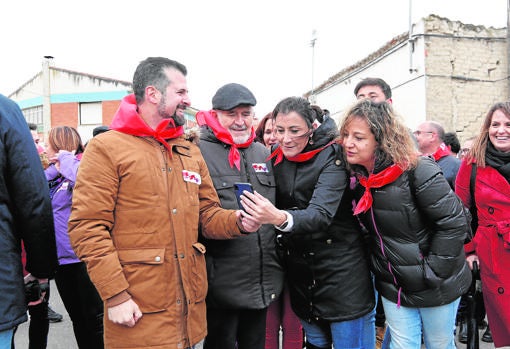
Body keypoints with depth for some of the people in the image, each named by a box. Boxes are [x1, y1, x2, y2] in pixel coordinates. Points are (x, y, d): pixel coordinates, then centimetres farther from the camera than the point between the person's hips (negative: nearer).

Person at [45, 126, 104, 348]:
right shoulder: (53, 173, 12)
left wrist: (66, 158, -17)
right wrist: (54, 168, -3)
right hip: (60, 257, 8)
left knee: (94, 319, 3)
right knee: (77, 319, 19)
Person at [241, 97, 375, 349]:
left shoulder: (331, 156, -16)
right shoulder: (276, 158, 1)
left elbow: (321, 214, -30)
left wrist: (281, 218, -48)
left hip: (340, 269, -5)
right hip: (299, 271, 5)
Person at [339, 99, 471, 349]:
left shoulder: (418, 172, -23)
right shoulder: (360, 178, -2)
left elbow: (453, 222, -23)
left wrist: (432, 271, -19)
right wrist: (378, 267, 4)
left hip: (436, 287, -4)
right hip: (393, 286, 5)